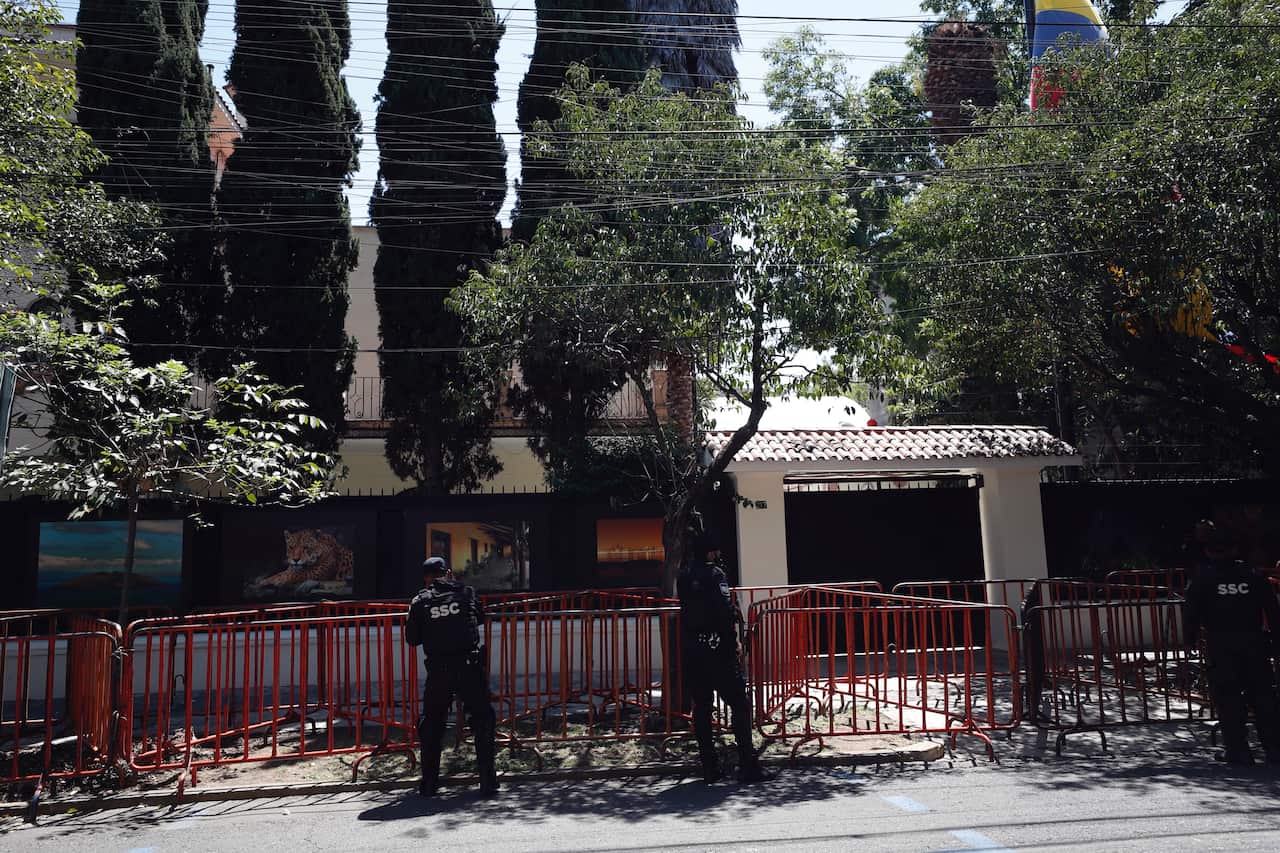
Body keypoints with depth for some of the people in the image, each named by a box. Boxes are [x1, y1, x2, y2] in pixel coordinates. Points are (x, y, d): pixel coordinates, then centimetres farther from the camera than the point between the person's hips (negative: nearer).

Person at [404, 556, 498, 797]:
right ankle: (488, 781, 8)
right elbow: (481, 618, 20)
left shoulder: (420, 602, 4)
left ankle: (429, 784, 18)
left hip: (438, 671, 1)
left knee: (431, 725, 15)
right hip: (470, 666, 0)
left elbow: (412, 639, 8)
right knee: (482, 720, 10)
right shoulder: (466, 592, 5)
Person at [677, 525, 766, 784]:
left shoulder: (684, 575, 10)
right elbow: (725, 610, -19)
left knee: (701, 707, 10)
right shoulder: (714, 573, -10)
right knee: (739, 704, 1)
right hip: (717, 649, -6)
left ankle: (709, 768, 13)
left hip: (690, 650, 6)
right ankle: (747, 765, -1)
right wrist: (735, 640, -10)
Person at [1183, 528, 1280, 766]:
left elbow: (1192, 613, -3)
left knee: (1227, 696, 3)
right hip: (1254, 642, 2)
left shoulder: (1202, 579, 0)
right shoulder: (1253, 576, 6)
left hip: (1220, 645, -2)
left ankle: (1237, 749, 3)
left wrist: (1190, 639, 7)